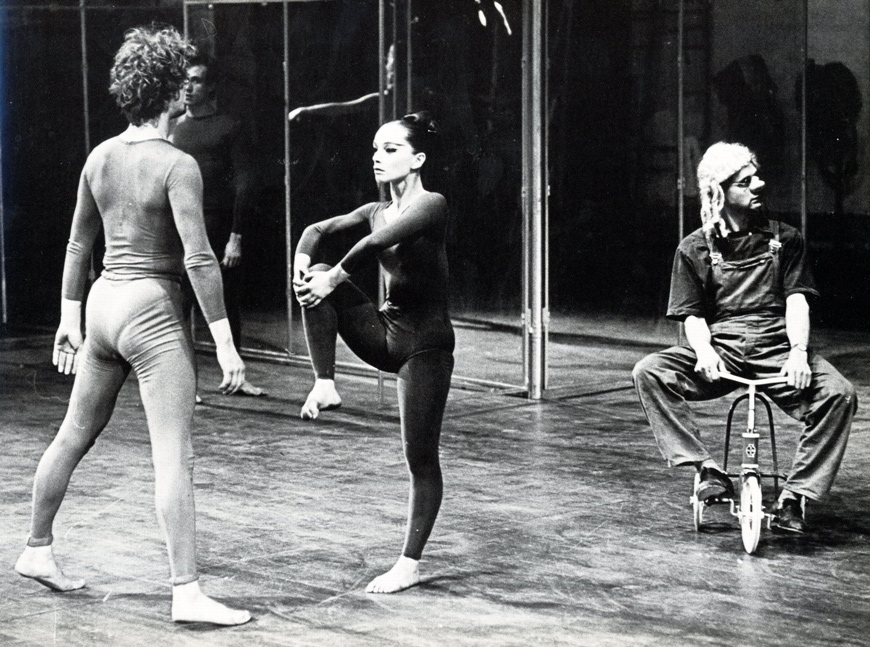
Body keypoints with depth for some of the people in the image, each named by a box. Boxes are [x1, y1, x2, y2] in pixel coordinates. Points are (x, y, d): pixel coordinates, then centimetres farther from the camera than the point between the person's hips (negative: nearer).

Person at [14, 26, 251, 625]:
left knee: (76, 435, 21)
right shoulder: (177, 165, -15)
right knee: (175, 456, -8)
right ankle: (187, 592, -10)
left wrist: (69, 318, 24)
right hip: (153, 312, -8)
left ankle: (38, 550, 35)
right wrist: (225, 342, -17)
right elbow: (197, 257, -20)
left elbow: (79, 243, 15)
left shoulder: (100, 156, 7)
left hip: (104, 304, 8)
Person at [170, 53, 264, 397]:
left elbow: (243, 184, -3)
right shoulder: (172, 129, 12)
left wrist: (236, 236, -10)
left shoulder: (228, 128, 2)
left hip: (219, 229, -2)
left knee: (228, 304, 6)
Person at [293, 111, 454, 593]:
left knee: (420, 457, -3)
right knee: (316, 280, -15)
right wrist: (303, 259, -15)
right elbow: (320, 228, 6)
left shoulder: (430, 205, -13)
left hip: (426, 341, -7)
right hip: (386, 331, 7)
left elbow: (377, 242, -27)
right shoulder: (378, 211, 9)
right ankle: (325, 386, -12)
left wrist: (334, 279, -22)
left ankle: (410, 563, 7)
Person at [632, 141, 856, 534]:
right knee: (649, 372, -26)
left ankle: (794, 496, -21)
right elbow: (692, 314, 5)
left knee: (839, 394, -28)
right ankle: (708, 471, -24)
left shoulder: (784, 239, 11)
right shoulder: (695, 249, 9)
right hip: (720, 350, 0)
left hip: (776, 349, 0)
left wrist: (798, 351, -20)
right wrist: (704, 351, -19)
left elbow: (797, 299, 0)